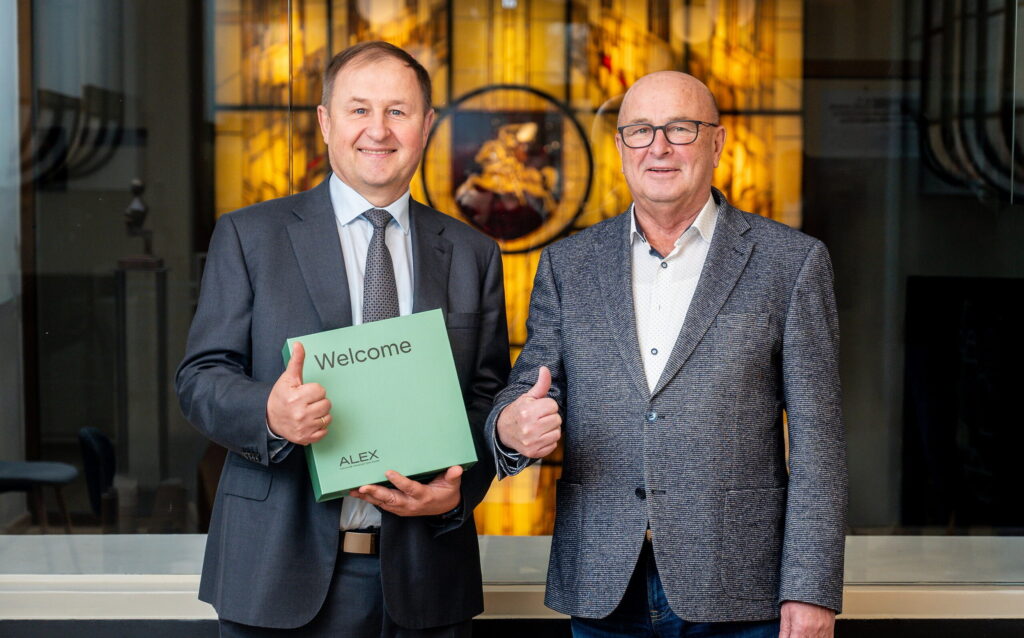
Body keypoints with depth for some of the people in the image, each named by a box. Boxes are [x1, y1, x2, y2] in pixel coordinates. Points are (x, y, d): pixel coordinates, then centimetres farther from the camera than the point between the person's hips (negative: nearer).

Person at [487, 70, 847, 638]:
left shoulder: (791, 262, 0)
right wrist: (511, 428, -18)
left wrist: (810, 591, -8)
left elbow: (816, 440, -3)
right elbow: (529, 390, 7)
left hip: (735, 591, -2)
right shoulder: (567, 264, 8)